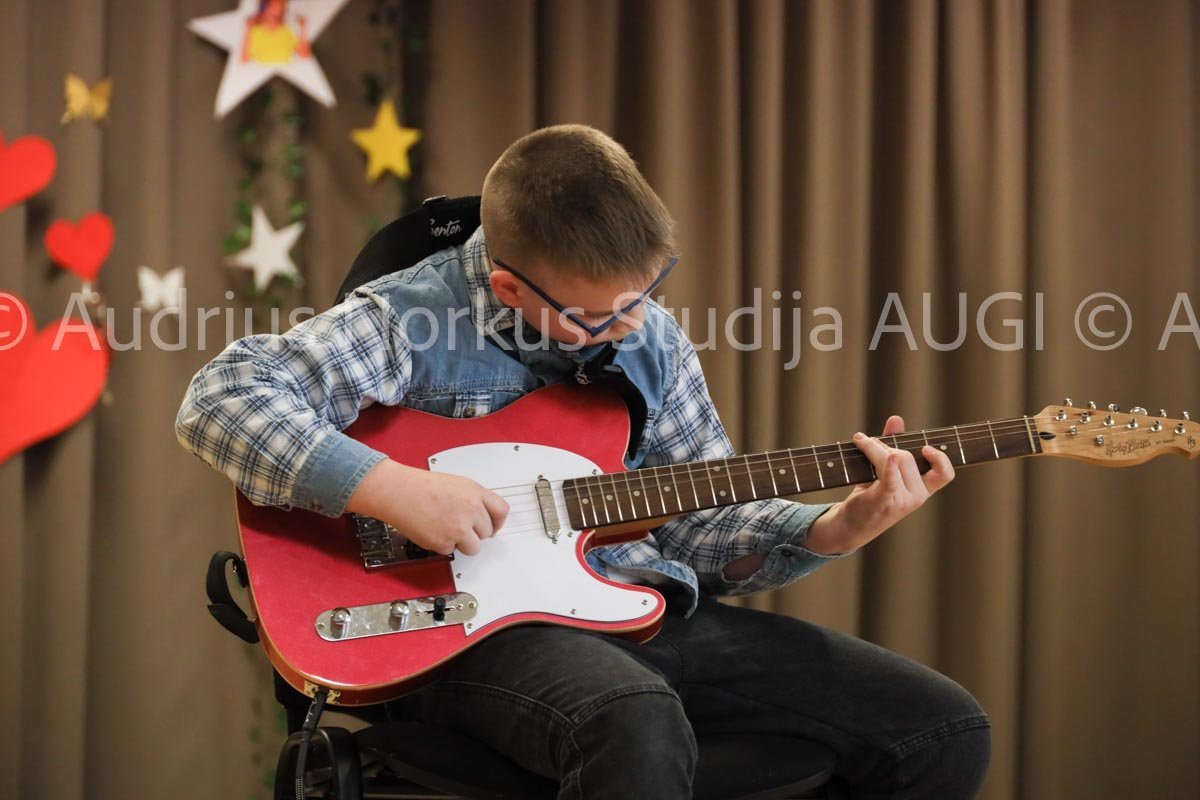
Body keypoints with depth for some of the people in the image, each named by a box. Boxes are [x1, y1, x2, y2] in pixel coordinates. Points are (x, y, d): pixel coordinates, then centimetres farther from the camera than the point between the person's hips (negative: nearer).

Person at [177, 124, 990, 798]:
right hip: (476, 621, -6)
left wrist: (832, 530, -2)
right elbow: (218, 399, -15)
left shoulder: (652, 337, 11)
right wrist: (391, 487, -26)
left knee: (946, 731, -5)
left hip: (649, 613, 6)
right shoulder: (411, 320, -7)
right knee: (639, 731, -43)